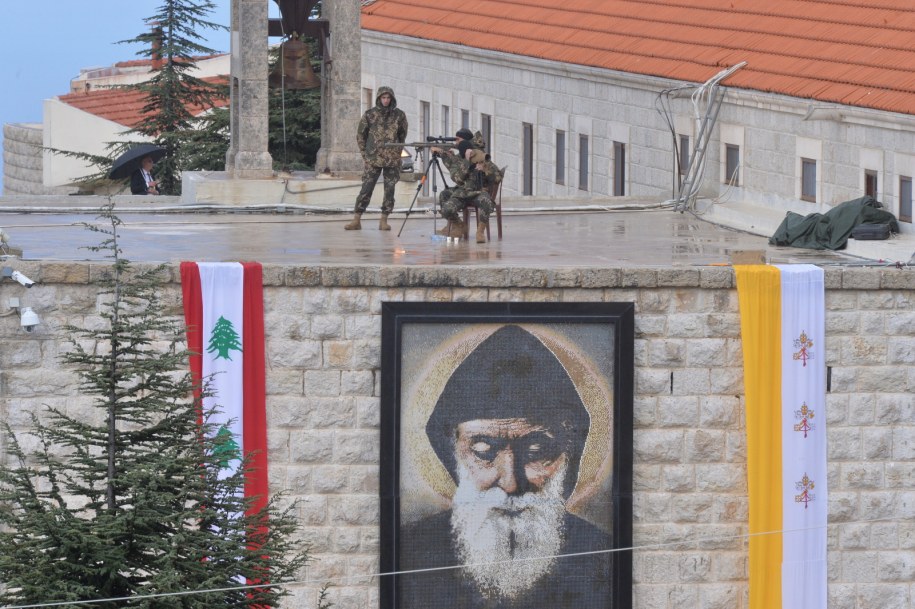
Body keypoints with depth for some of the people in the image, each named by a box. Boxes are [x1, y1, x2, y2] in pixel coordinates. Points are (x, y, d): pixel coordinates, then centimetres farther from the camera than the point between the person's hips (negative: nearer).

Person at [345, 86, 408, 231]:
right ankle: (356, 220, -5)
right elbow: (360, 135, 8)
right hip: (373, 159, -1)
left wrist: (397, 151, 10)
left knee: (389, 190, 1)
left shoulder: (399, 115, 3)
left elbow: (403, 134, 15)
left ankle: (384, 221, 8)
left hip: (392, 159, 1)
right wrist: (365, 153, 4)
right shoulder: (369, 114, 0)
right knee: (366, 188, -6)